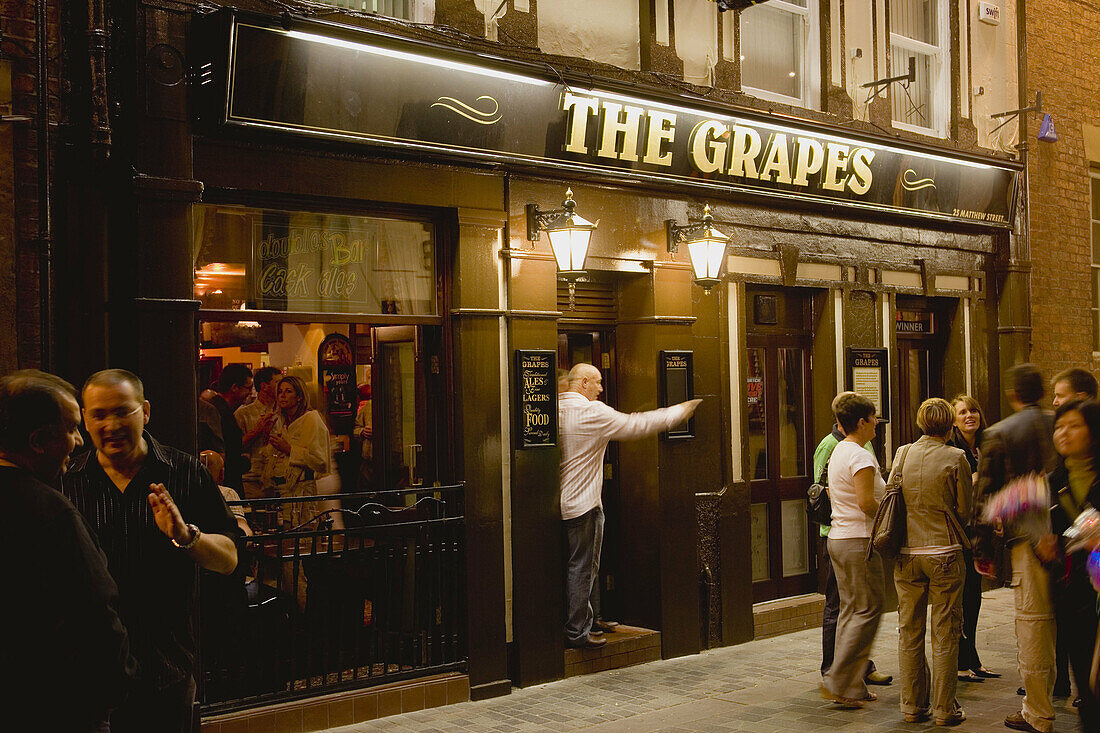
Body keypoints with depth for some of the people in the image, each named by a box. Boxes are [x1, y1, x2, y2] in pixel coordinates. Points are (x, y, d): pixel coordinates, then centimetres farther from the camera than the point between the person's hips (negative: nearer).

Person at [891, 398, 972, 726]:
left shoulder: (902, 454, 2)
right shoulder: (955, 458, -8)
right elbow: (964, 510, -3)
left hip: (906, 554, 4)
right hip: (944, 553, -3)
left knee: (909, 633, 11)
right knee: (944, 634, 4)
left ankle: (912, 705, 17)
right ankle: (944, 708, 8)